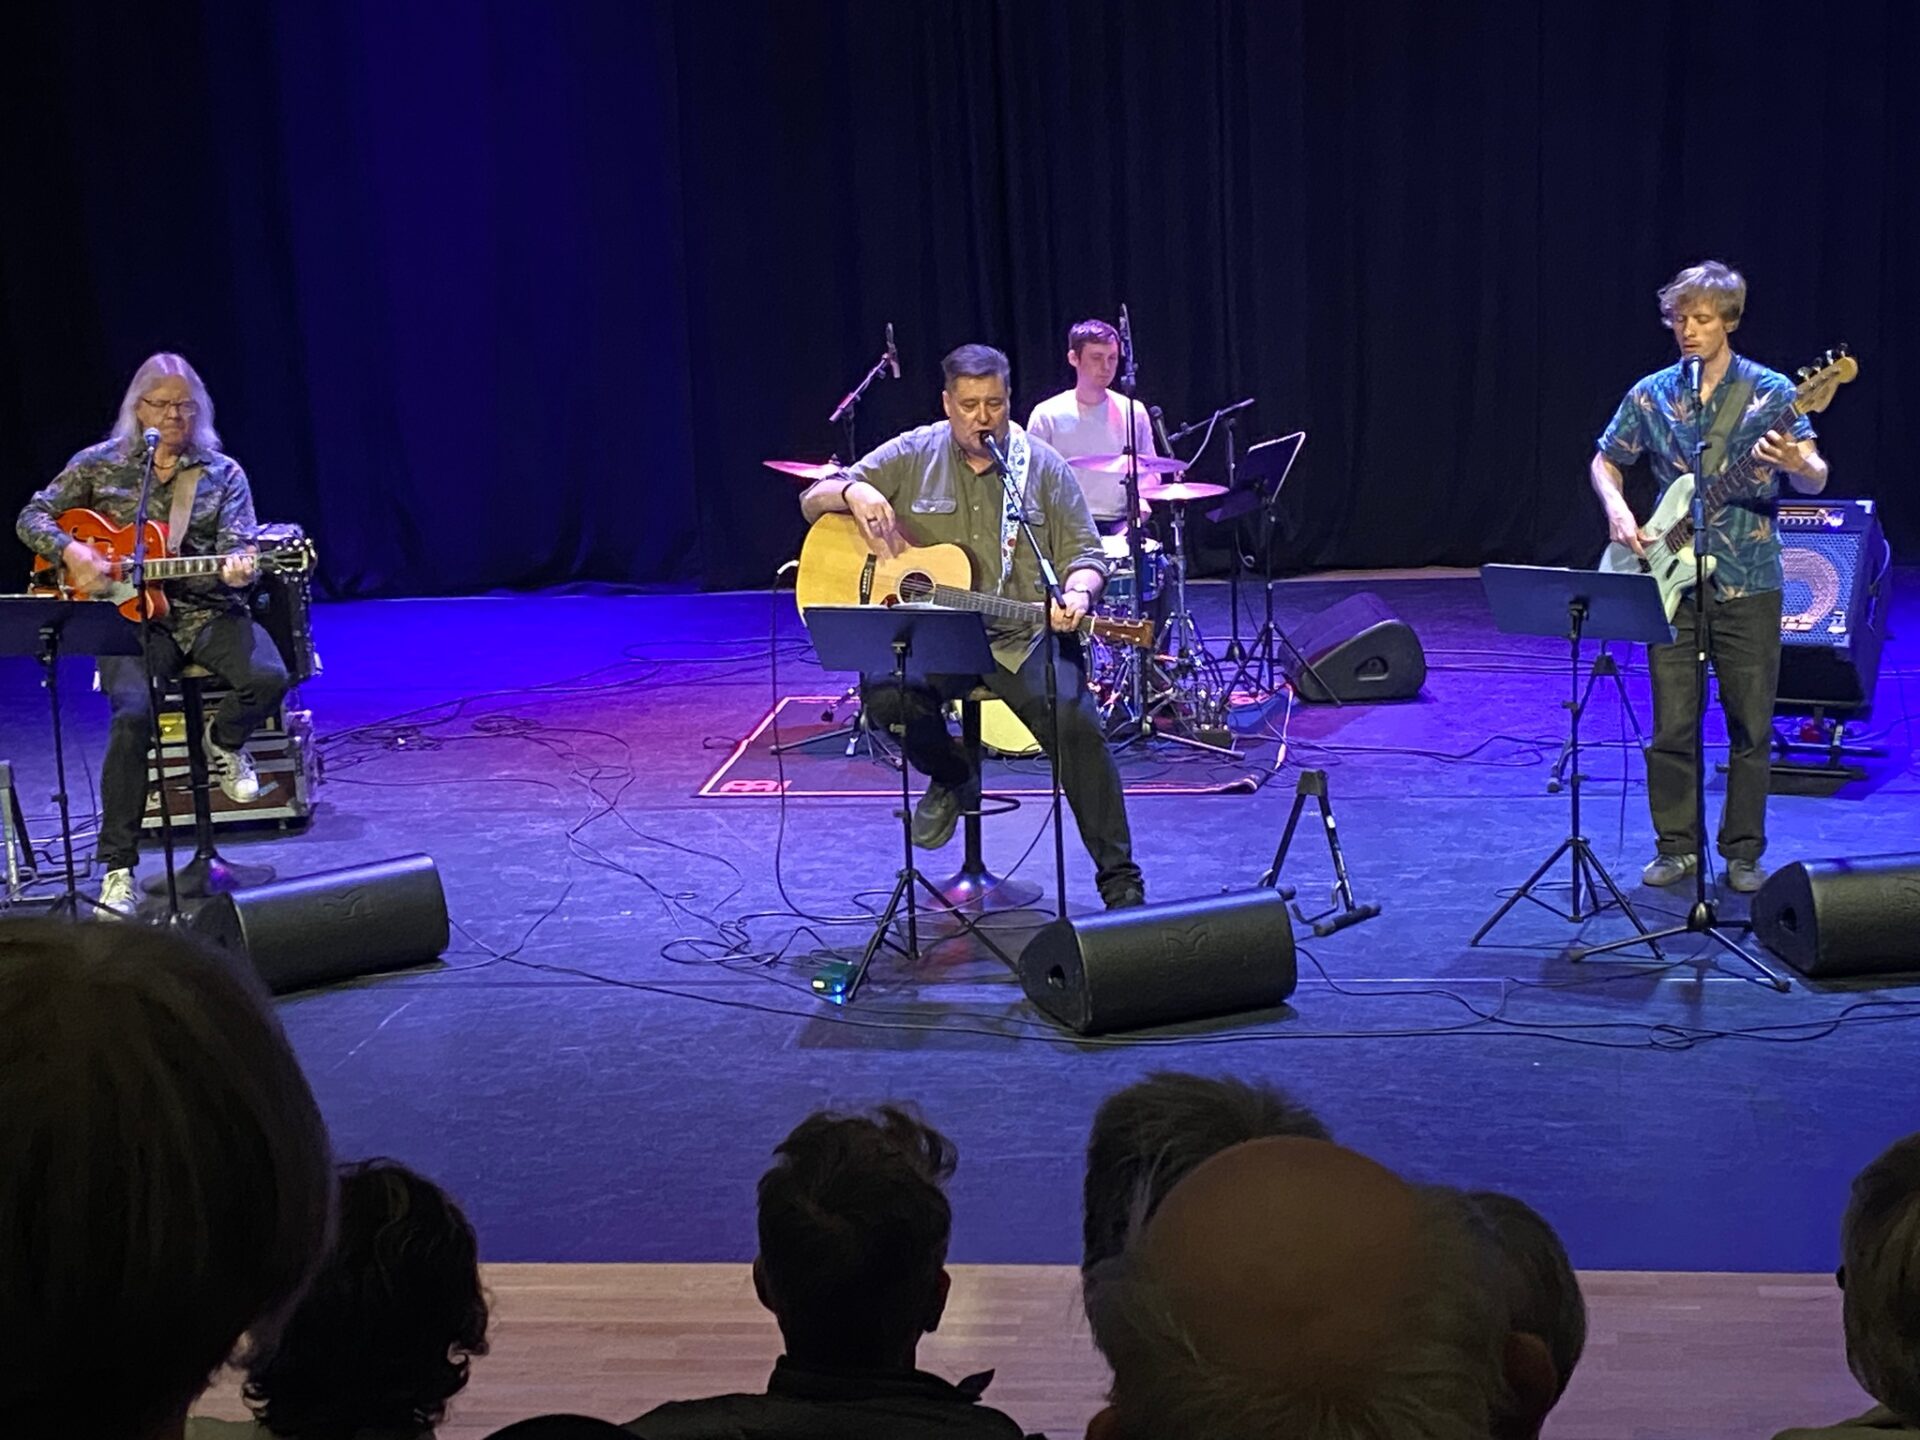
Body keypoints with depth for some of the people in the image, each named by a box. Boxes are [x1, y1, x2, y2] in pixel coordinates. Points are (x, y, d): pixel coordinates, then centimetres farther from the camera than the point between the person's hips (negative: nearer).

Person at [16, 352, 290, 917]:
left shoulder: (223, 474, 8)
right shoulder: (100, 464, 8)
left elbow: (238, 547, -3)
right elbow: (32, 518, 9)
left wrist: (236, 568, -28)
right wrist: (71, 551, -12)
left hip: (208, 611, 1)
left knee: (268, 678, -29)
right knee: (132, 714, -30)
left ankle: (223, 741, 10)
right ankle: (117, 868, -20)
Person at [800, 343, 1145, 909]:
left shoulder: (1043, 466, 6)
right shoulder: (912, 455, 6)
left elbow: (1084, 555, 5)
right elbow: (812, 502, 7)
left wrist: (1076, 593, -19)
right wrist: (852, 491, -17)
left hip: (1022, 636, -1)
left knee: (1074, 720, -27)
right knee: (883, 692, -30)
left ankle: (1121, 883, -14)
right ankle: (952, 779, 5)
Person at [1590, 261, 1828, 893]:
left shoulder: (1770, 391, -2)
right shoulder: (1651, 394, 5)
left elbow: (1815, 480, -7)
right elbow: (1604, 462, 17)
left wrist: (1793, 462, -30)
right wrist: (1617, 509, -3)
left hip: (1748, 583, -2)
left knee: (1750, 727, 4)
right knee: (1672, 725, 3)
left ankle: (1743, 852, 16)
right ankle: (1677, 846, 17)